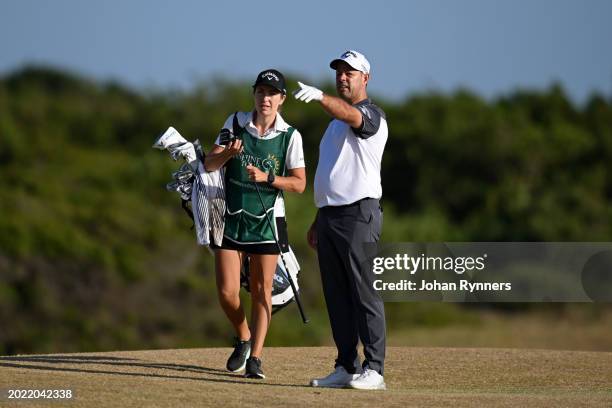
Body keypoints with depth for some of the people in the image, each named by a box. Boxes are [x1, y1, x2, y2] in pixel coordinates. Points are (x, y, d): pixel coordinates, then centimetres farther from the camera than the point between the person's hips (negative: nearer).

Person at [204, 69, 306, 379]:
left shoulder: (290, 136, -4)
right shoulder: (236, 123, 0)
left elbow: (299, 183, -5)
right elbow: (209, 164, -2)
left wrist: (267, 178, -20)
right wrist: (228, 153, -23)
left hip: (266, 220, -1)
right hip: (231, 217, 1)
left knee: (262, 292, -1)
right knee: (227, 292, -2)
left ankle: (255, 357, 4)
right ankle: (243, 339, 24)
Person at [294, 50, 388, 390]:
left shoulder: (372, 115, -4)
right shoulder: (335, 122, 23)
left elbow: (350, 114, -30)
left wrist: (320, 97, -49)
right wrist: (318, 220, 22)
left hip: (358, 213, -9)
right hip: (329, 215, 9)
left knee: (365, 294, -9)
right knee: (336, 296, 8)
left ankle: (373, 370, -10)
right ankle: (346, 368, 12)